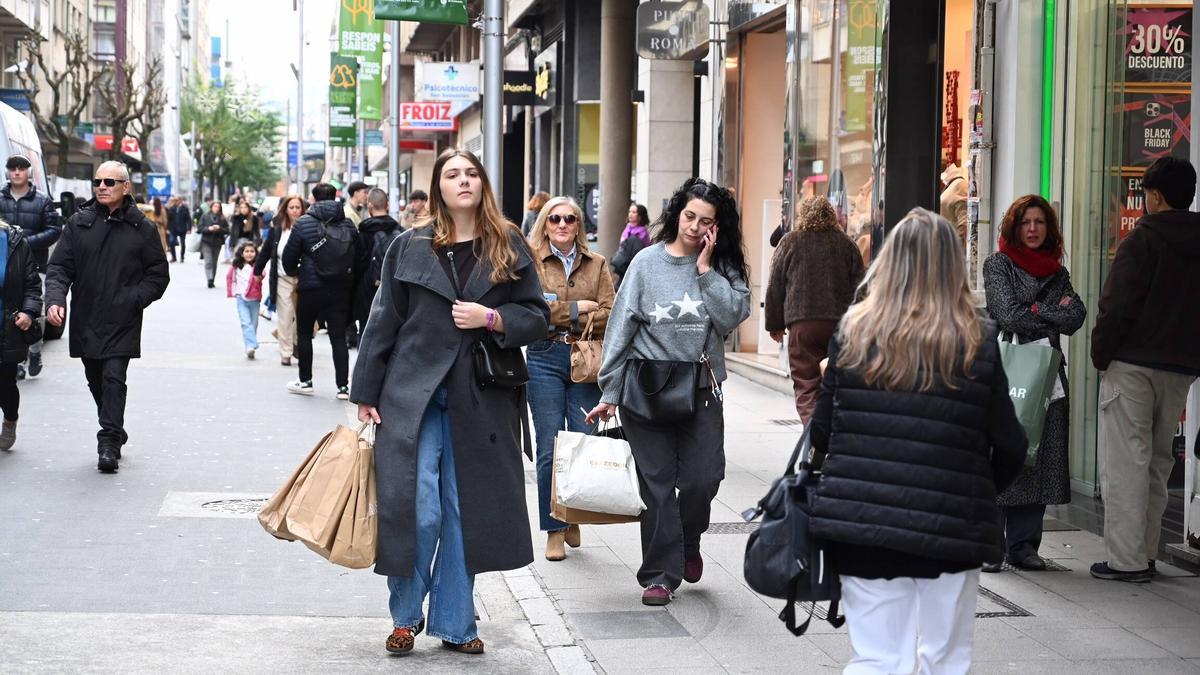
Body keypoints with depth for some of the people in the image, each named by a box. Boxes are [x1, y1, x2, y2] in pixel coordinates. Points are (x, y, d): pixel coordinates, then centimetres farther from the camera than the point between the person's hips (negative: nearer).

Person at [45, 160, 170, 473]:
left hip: (121, 322, -3)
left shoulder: (142, 229, -1)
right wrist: (55, 300, -16)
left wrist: (134, 300, -10)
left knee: (113, 379, -13)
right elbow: (59, 267, 2)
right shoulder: (79, 223, 4)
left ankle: (109, 443, -10)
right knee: (96, 382, 13)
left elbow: (159, 275, 4)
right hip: (85, 321, 3)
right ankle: (114, 435, 30)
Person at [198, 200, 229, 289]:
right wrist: (209, 228, -18)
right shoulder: (204, 217, 2)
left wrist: (219, 228, -16)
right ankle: (210, 279, -25)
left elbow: (227, 230, 2)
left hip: (217, 242, 2)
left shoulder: (222, 218, 5)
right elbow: (200, 228, -3)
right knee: (208, 262, -15)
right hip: (206, 242, -2)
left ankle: (212, 281, 17)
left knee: (214, 263, 9)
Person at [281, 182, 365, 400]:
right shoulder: (348, 225, 3)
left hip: (311, 288, -2)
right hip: (341, 290, 2)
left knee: (304, 333, 14)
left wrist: (294, 273, 17)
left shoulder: (304, 224, -7)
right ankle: (343, 386, -1)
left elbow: (289, 256, -3)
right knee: (339, 337, 4)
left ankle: (305, 381, 19)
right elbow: (359, 258, 5)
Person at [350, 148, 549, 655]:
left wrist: (491, 318, -12)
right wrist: (367, 394, 3)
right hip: (414, 398, -1)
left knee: (464, 514, 5)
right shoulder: (409, 248, 5)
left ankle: (454, 623, 16)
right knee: (417, 512, -6)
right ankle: (407, 615, 13)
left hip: (480, 401, 1)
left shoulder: (510, 248, 7)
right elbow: (383, 323, 6)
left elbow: (537, 317, 7)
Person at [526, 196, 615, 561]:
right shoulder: (531, 261, 5)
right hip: (545, 359, -2)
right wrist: (577, 309, -6)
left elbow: (608, 317, 1)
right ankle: (554, 531, 6)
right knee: (550, 449, -2)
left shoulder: (597, 264, 12)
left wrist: (559, 315, -7)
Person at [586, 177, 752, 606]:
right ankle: (660, 574, 10)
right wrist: (610, 391, -3)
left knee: (703, 478, -4)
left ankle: (687, 543, 26)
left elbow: (732, 316, -11)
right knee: (657, 485, 1)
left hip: (701, 390, 1)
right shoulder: (648, 262, 0)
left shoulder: (723, 267, 5)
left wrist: (706, 269, -11)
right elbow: (622, 326, 0)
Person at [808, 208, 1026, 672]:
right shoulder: (979, 342, -6)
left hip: (862, 528, 1)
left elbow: (822, 430, 2)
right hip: (951, 529, -1)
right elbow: (1008, 447, -3)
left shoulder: (853, 331, -2)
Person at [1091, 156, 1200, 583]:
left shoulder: (1143, 240, -10)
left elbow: (1117, 305, -14)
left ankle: (1127, 559, -7)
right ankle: (1146, 553, 17)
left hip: (1133, 363, -7)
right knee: (1159, 460, 15)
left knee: (1125, 460, -4)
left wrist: (1101, 355, -5)